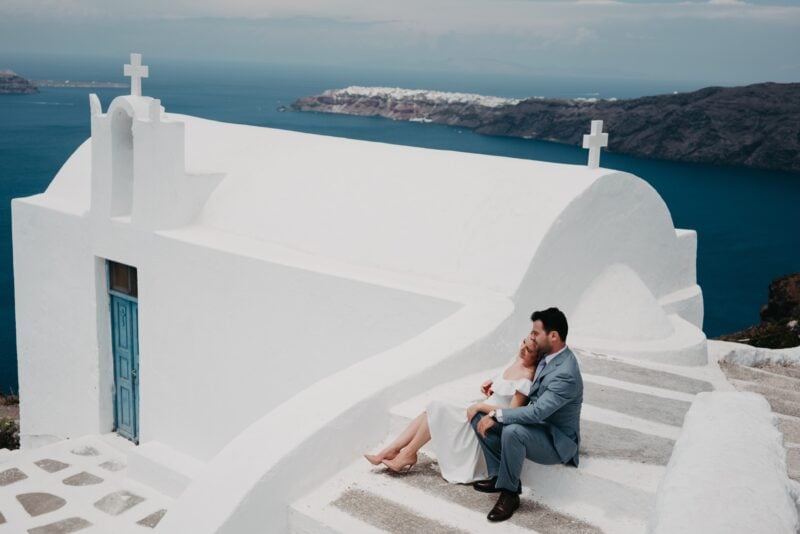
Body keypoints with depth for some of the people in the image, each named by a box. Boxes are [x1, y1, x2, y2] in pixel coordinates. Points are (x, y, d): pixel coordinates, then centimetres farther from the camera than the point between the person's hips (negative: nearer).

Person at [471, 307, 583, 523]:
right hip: (537, 425, 9)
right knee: (480, 417, -3)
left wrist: (496, 415, -29)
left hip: (557, 440, -9)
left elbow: (536, 412, -34)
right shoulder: (548, 356, 0)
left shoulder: (566, 374, -29)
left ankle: (509, 492, -17)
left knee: (512, 431, -37)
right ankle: (499, 476, 3)